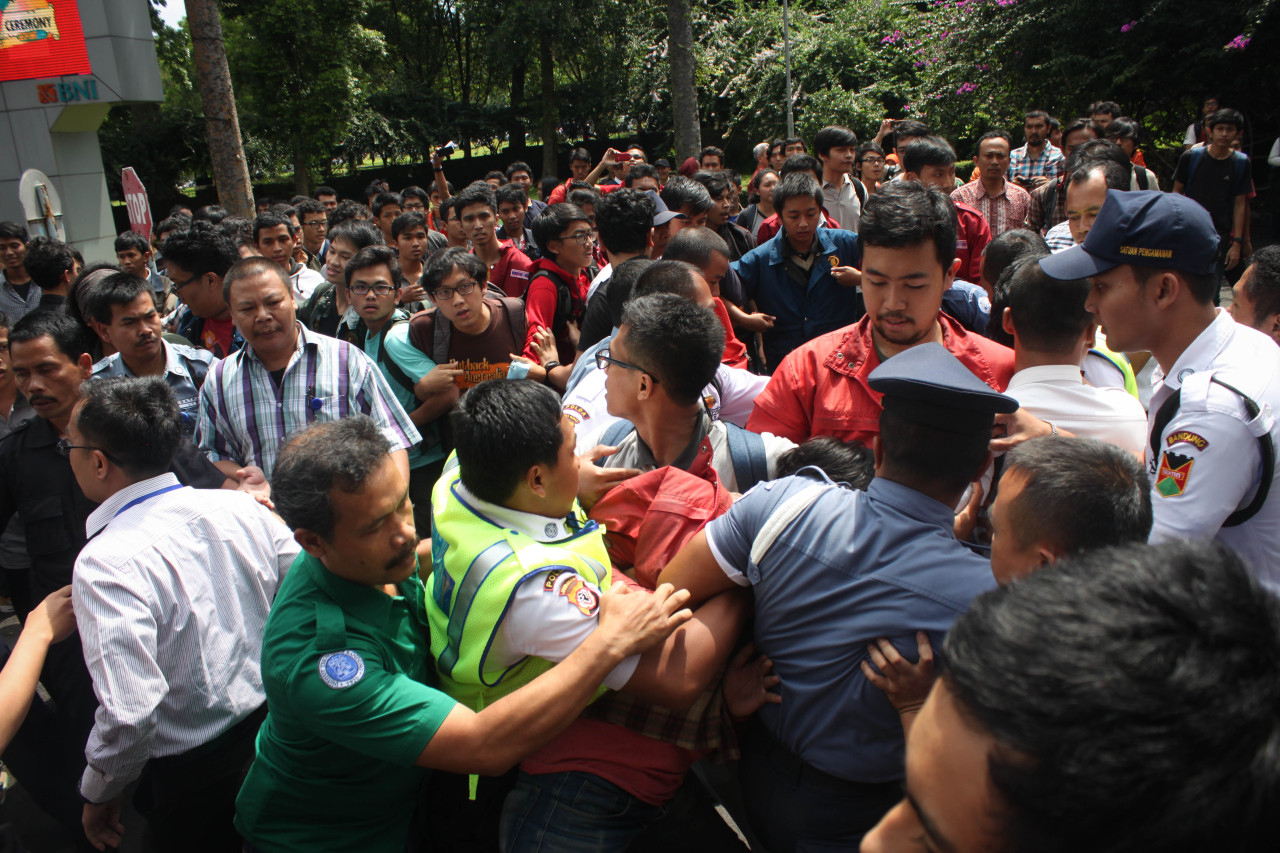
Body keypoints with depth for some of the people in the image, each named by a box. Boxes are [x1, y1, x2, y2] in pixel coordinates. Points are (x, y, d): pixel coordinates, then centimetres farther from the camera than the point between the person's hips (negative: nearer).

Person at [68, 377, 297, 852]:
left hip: (192, 778, -5)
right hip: (279, 732, 5)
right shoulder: (242, 508, -9)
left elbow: (130, 715, -29)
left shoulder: (106, 563, -26)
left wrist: (99, 792, -10)